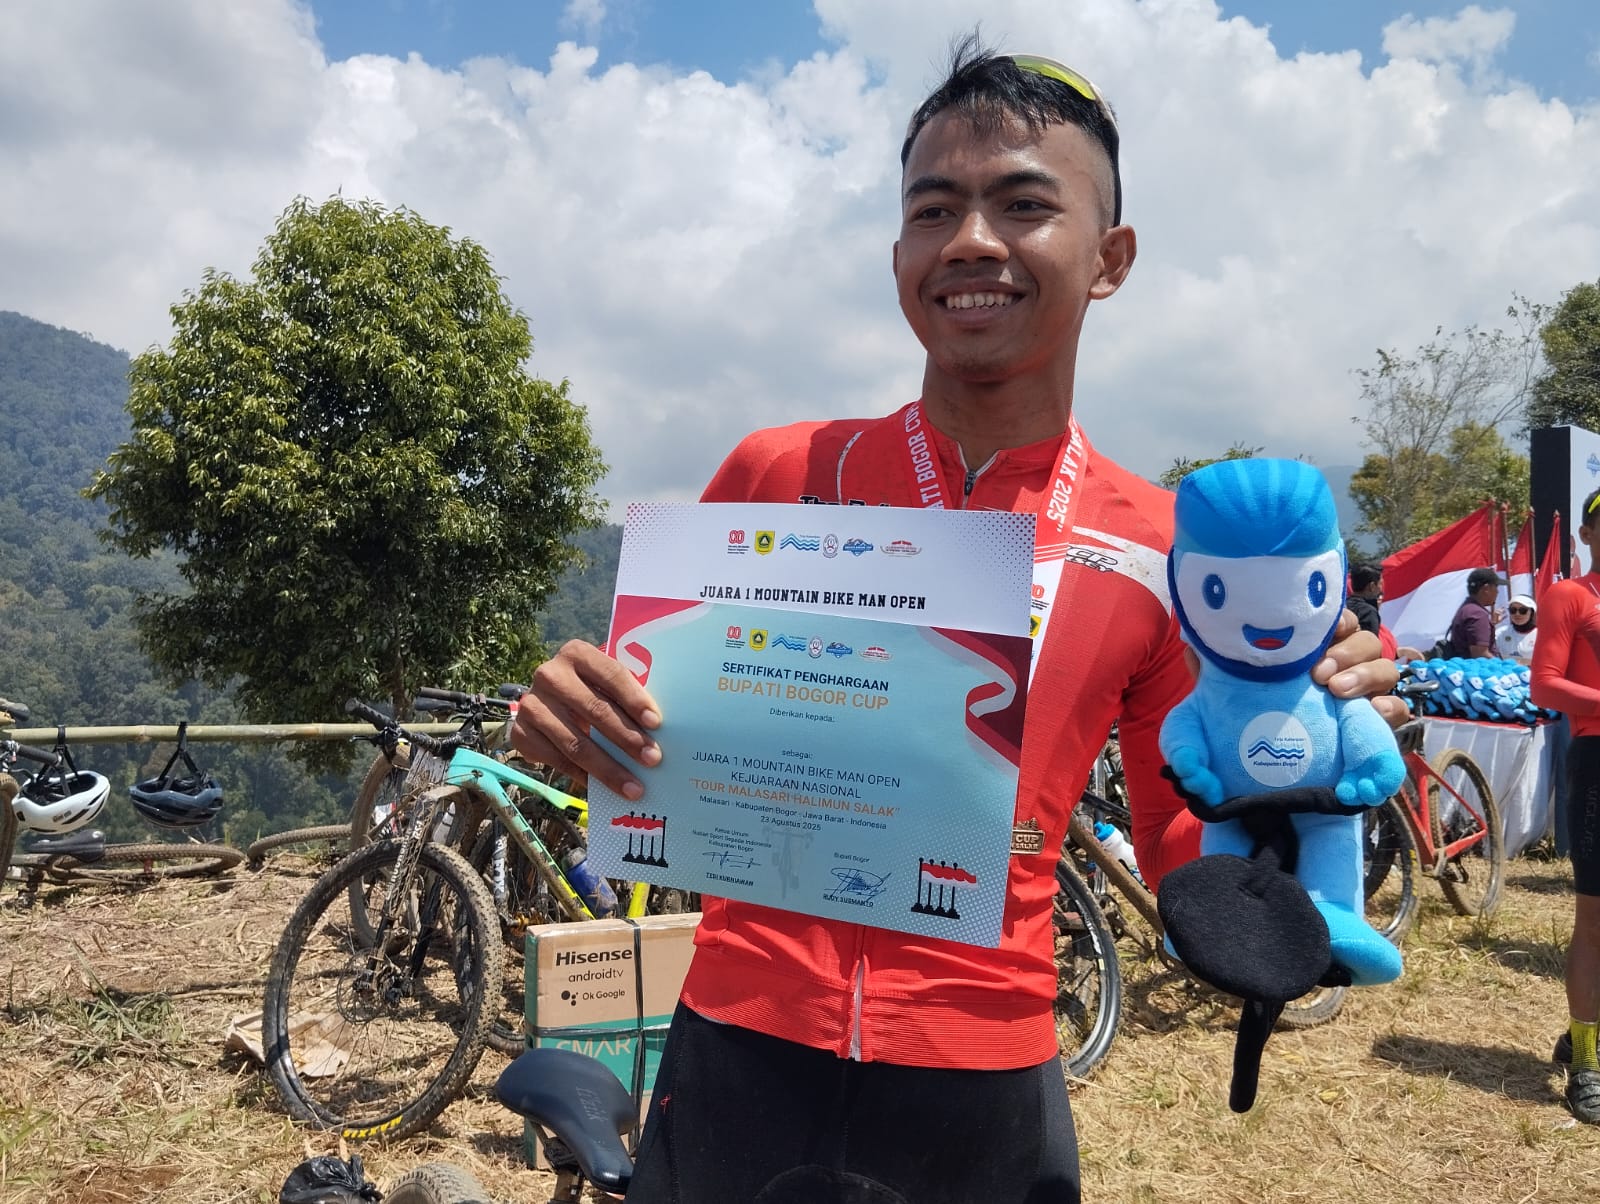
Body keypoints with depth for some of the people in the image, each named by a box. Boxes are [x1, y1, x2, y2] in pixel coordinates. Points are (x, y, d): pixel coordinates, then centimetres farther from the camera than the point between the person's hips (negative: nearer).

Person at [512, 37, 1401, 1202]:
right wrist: (574, 719, -16)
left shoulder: (1162, 548, -5)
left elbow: (1180, 852, 5)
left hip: (985, 1089, 0)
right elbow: (660, 717, 5)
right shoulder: (780, 474, -6)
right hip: (741, 1058, 1)